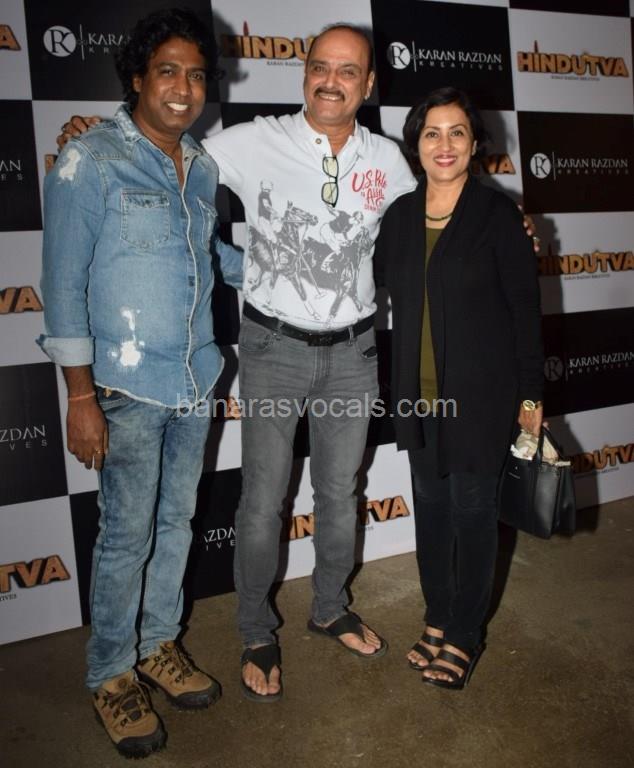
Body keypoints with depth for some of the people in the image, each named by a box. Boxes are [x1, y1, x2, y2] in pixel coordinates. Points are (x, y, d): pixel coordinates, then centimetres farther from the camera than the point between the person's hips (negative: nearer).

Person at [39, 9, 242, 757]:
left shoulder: (202, 166, 9)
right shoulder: (89, 161, -10)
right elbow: (65, 284, -11)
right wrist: (80, 396, -13)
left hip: (196, 380, 6)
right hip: (128, 388, -6)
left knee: (176, 521, 16)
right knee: (127, 535, 4)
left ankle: (159, 644, 37)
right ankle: (111, 675, 26)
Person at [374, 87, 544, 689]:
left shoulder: (497, 214, -8)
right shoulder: (400, 214, 5)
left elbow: (524, 307, -7)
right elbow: (380, 278, 19)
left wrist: (530, 393, -6)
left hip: (480, 392, -4)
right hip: (419, 391, 5)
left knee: (471, 509, 6)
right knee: (430, 503, 14)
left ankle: (464, 633, 27)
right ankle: (437, 618, 34)